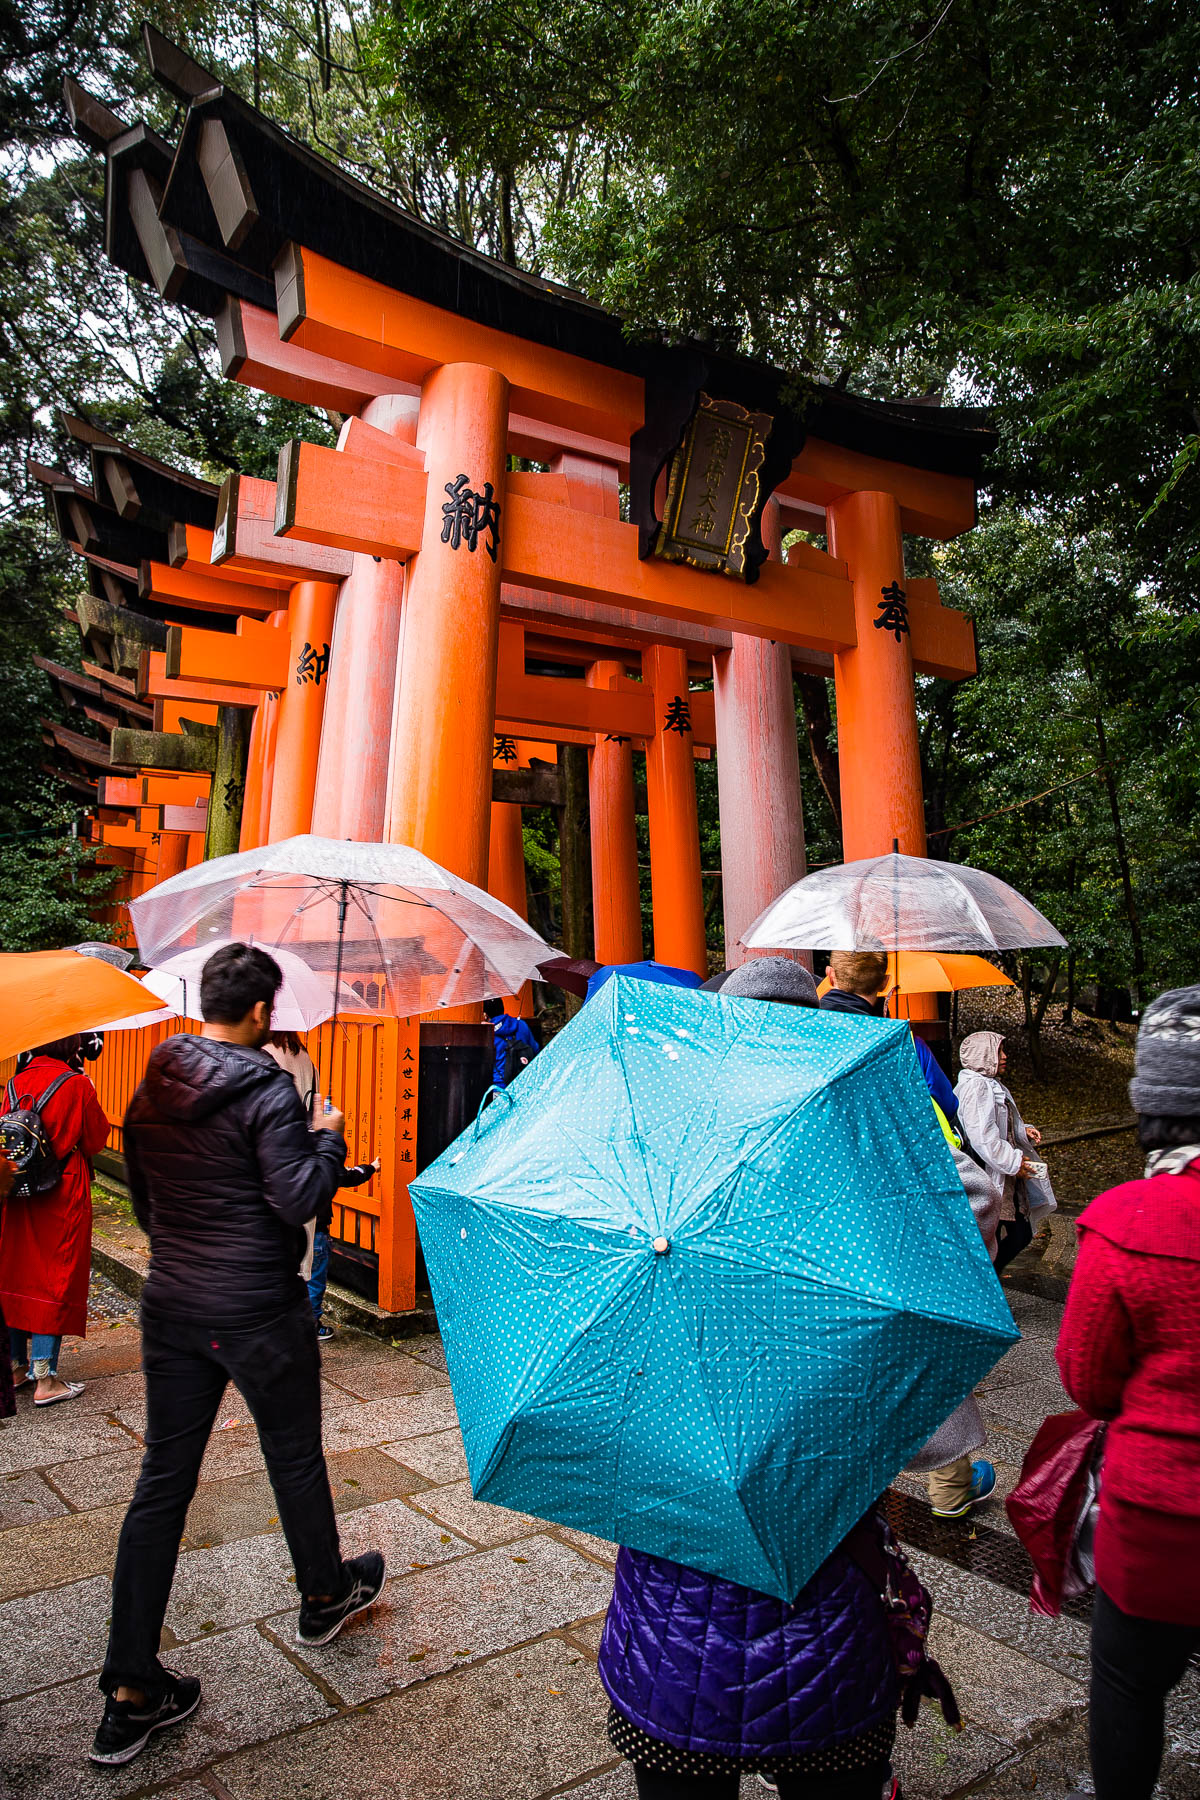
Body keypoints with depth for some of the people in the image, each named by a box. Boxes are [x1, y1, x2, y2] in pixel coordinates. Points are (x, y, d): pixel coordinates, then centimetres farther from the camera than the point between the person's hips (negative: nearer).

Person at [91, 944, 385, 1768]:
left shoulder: (151, 1091, 3)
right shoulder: (265, 1090, -19)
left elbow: (142, 1199, 13)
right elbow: (299, 1200, -23)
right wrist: (328, 1139, -6)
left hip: (171, 1306, 6)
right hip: (258, 1313, -6)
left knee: (163, 1481, 13)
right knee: (295, 1459, 16)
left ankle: (131, 1691, 19)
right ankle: (325, 1595, 40)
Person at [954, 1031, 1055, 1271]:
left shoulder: (993, 1085, 17)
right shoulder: (974, 1086, -16)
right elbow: (982, 1136, -23)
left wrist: (1023, 1131, 5)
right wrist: (1012, 1162, -18)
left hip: (1007, 1180, 10)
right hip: (989, 1181, -10)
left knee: (1021, 1234, 13)